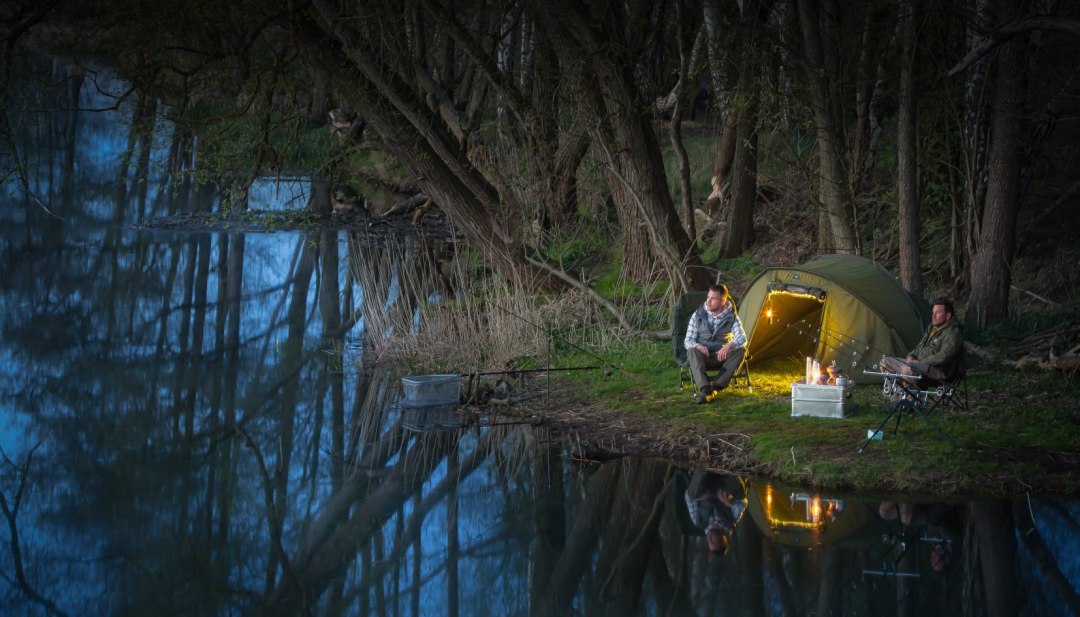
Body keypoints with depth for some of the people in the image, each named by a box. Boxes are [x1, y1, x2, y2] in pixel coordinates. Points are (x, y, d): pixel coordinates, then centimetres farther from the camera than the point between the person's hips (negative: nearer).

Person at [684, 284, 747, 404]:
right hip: (703, 357, -1)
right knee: (692, 351, -35)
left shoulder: (731, 317, -1)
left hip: (722, 357, 1)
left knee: (741, 349, -28)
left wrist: (729, 346, -37)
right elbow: (687, 341, -3)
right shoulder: (698, 315, -1)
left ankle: (717, 386, -32)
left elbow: (742, 338, -14)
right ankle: (705, 390, -50)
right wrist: (697, 345, -28)